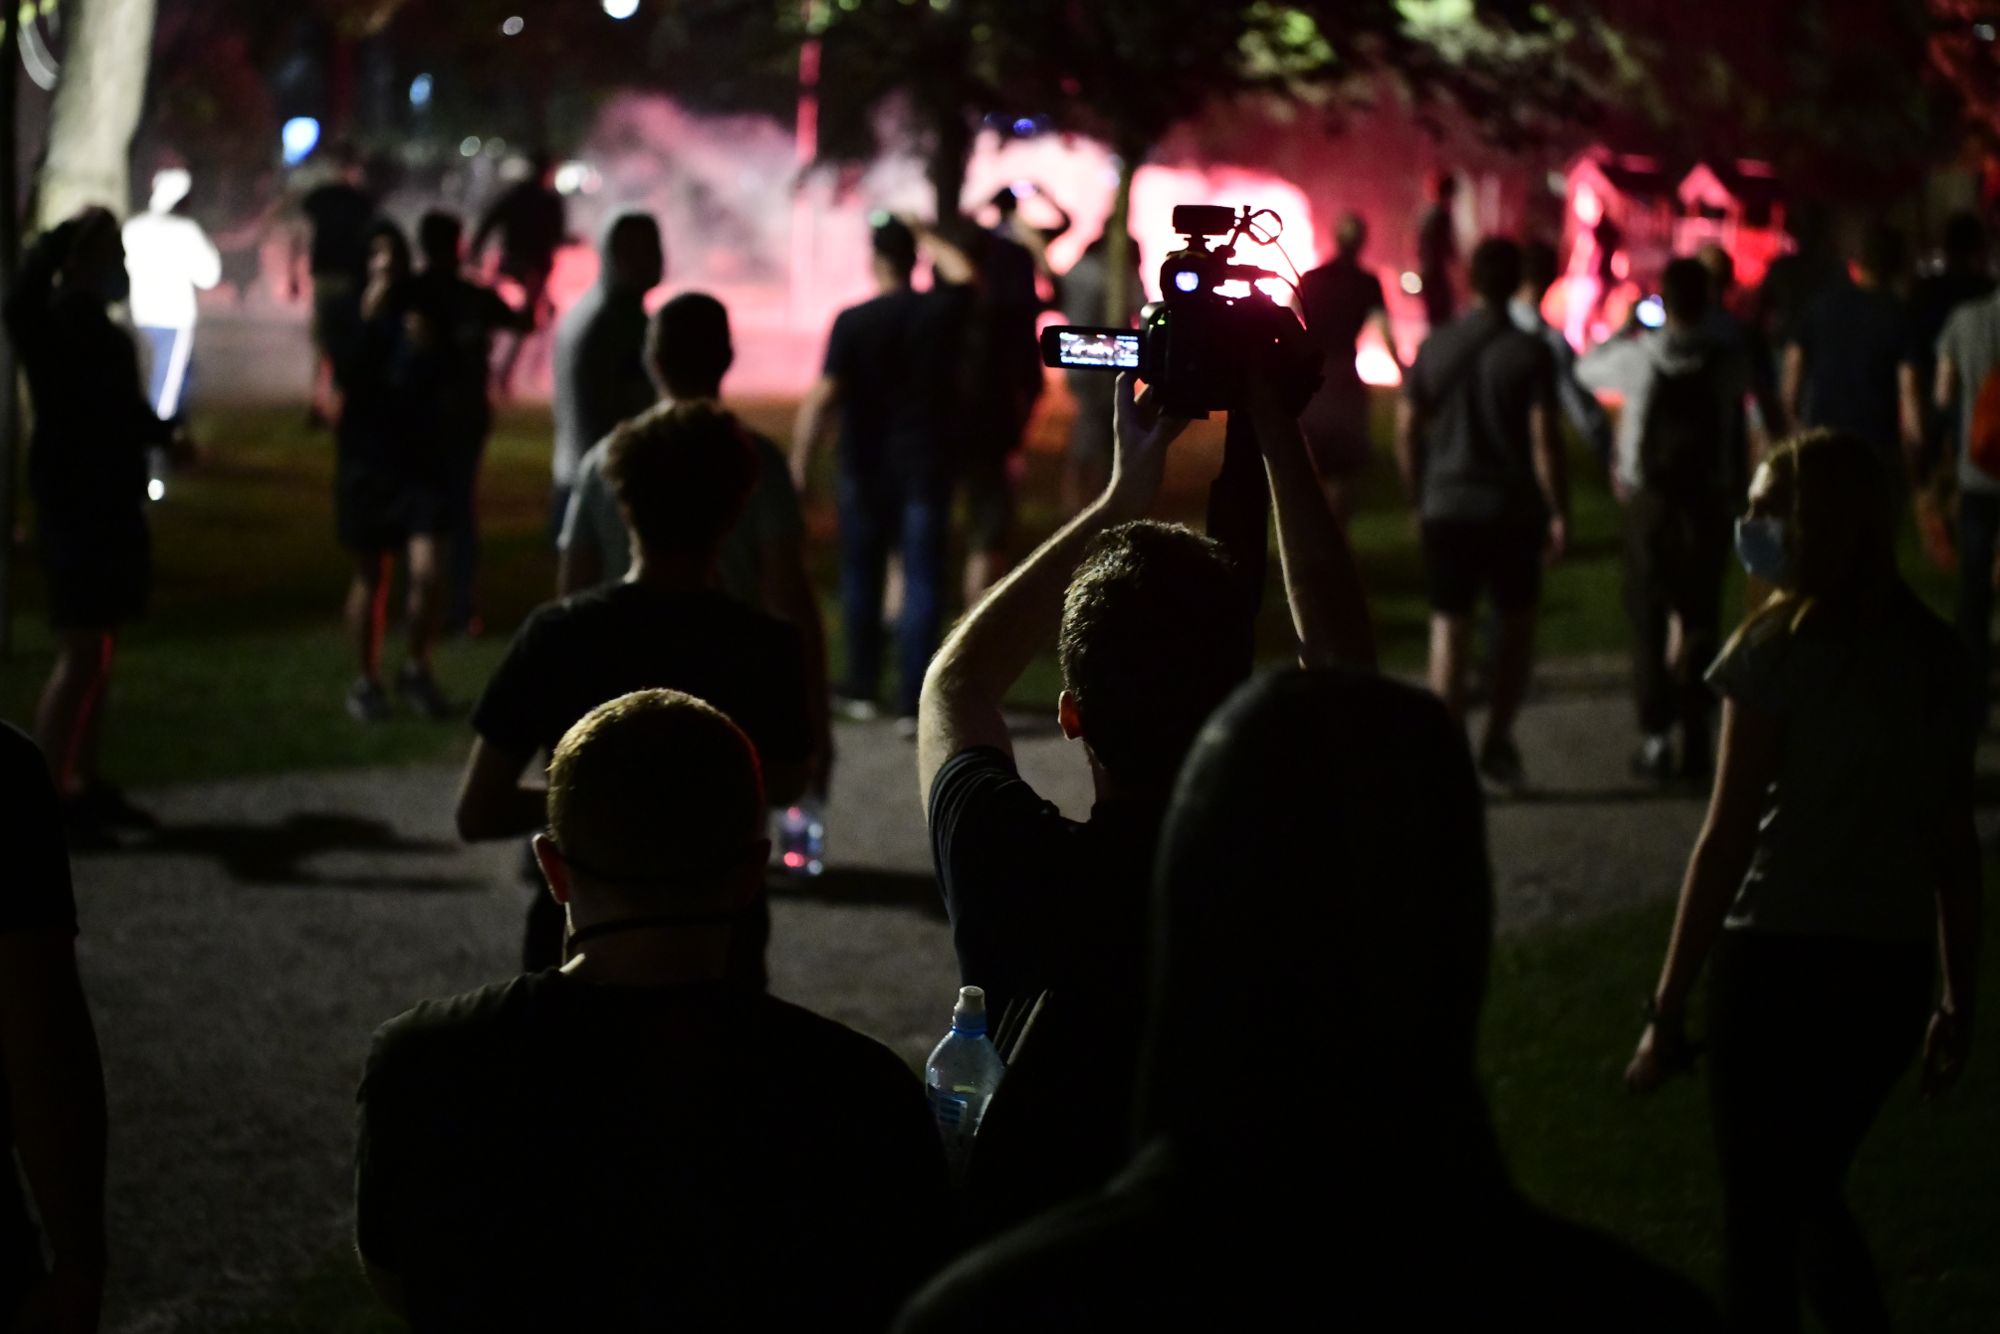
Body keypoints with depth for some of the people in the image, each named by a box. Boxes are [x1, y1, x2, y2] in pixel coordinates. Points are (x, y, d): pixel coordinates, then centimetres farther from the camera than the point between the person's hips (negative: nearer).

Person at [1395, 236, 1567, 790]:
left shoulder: (1434, 348, 2)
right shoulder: (1529, 353, -10)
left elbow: (1406, 429, 4)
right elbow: (1543, 439, -13)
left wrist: (1419, 496, 16)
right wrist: (1558, 512, -6)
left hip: (1446, 509, 2)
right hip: (1512, 510, -2)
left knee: (1449, 629, 6)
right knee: (1516, 622, 15)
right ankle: (1498, 741, 11)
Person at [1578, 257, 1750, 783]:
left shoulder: (1639, 355, -8)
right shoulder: (1727, 360, -7)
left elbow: (1588, 368, 9)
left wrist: (1625, 332, 22)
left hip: (1648, 502, -1)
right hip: (1709, 501, 1)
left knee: (1649, 621, 8)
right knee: (1701, 620, 8)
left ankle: (1656, 736, 4)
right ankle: (1697, 740, 5)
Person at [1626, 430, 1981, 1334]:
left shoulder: (1778, 651, -11)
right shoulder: (1932, 655, 6)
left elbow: (1727, 840, -12)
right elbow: (1955, 845, 10)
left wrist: (1668, 1008, -9)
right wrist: (1960, 999, 17)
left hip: (1781, 961, -6)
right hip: (1890, 974, 6)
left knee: (1757, 1222, 5)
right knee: (1809, 1193, 23)